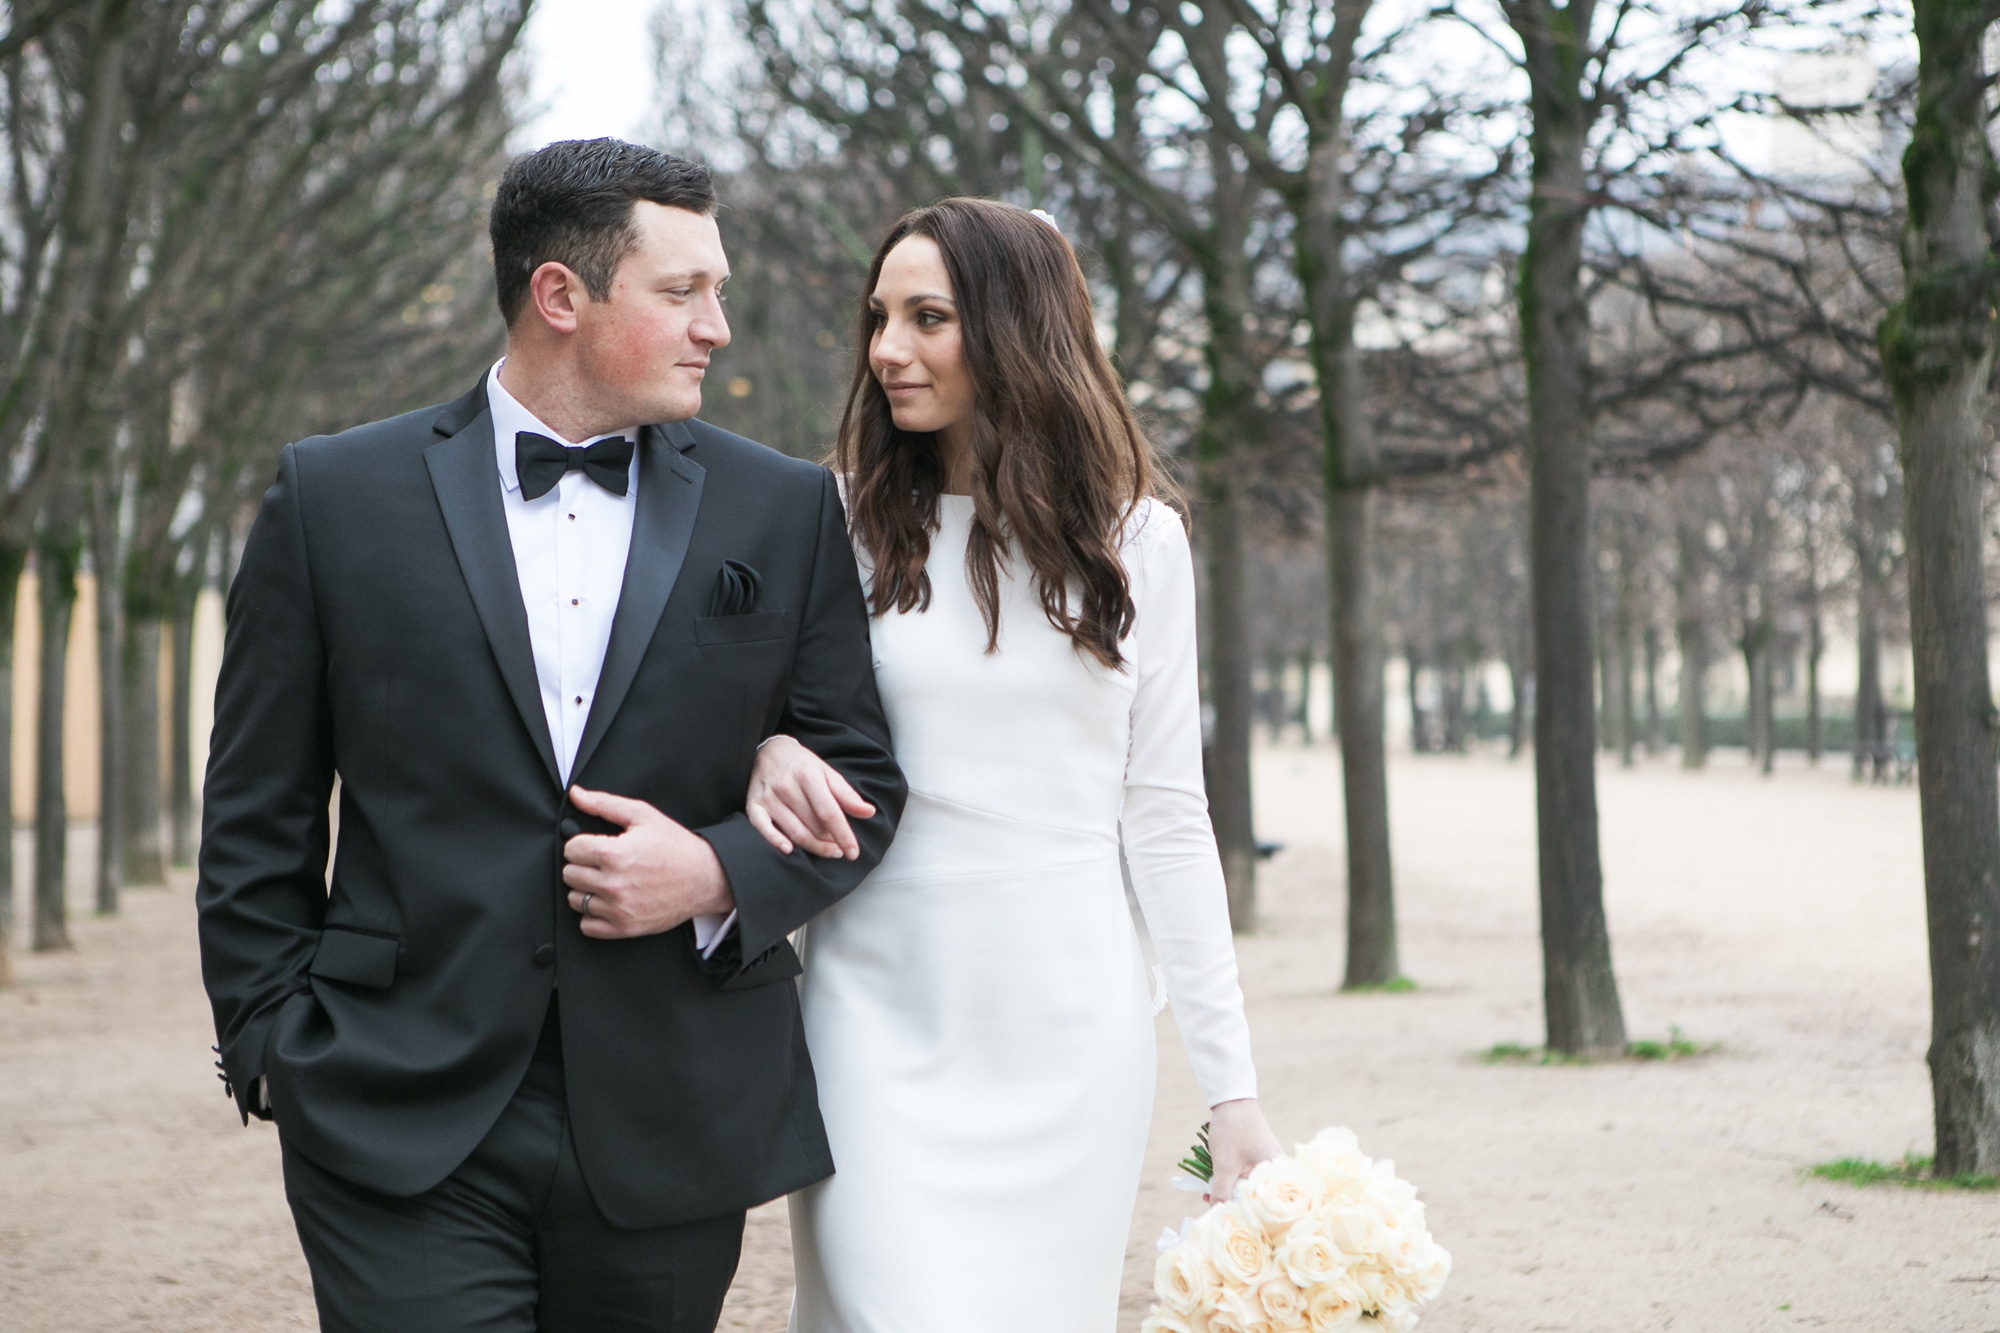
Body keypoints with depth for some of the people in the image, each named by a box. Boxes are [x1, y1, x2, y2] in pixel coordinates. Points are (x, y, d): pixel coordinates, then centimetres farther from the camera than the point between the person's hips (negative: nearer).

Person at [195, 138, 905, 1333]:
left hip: (677, 1137, 2)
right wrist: (273, 1041, 2)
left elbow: (862, 781, 9)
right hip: (402, 1133, -2)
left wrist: (722, 874, -8)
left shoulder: (786, 510, 7)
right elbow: (257, 817, 7)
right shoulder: (335, 497, 3)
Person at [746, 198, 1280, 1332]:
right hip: (883, 1017, -1)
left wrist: (1233, 1086, 3)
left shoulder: (1137, 542, 4)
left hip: (1072, 1027, 1)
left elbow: (1165, 814, 6)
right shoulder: (841, 527, 2)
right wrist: (765, 755, -13)